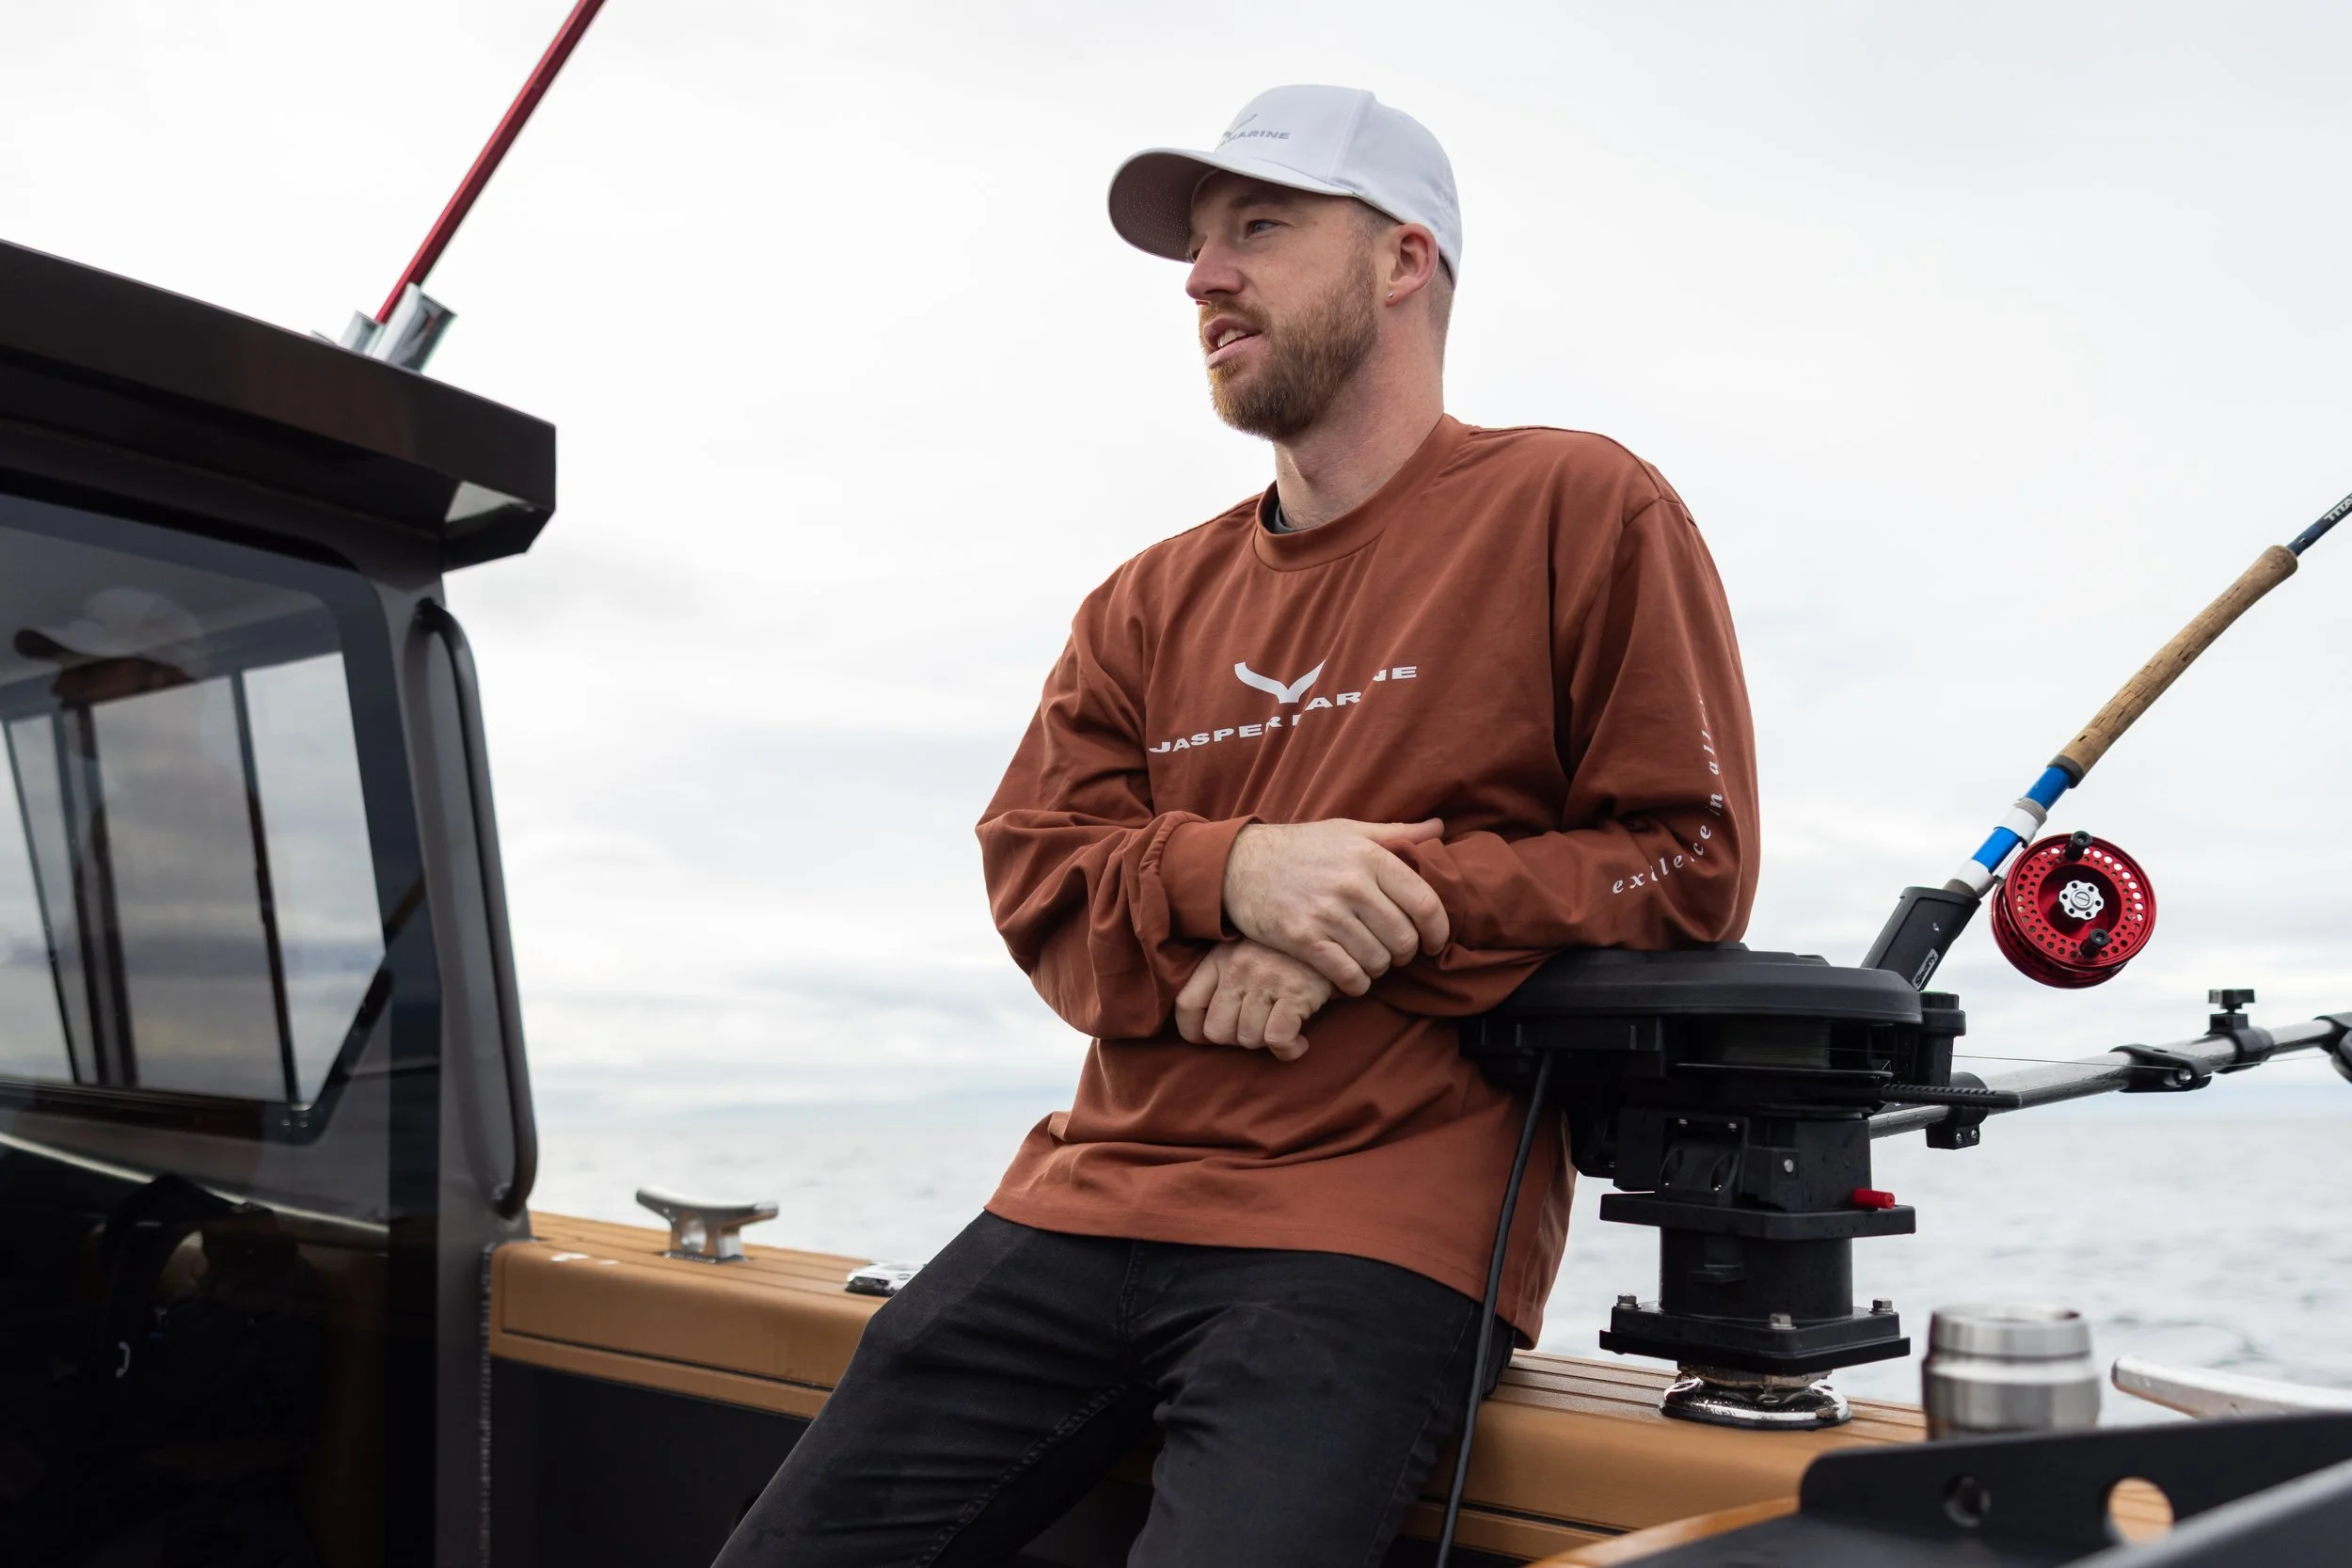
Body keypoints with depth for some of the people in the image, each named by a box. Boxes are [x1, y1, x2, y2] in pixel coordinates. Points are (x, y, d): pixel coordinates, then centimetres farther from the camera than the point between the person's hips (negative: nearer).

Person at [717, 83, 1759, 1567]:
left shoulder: (1579, 509, 4)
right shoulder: (1150, 603, 19)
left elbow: (1691, 861, -1)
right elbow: (1037, 883, 8)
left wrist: (1381, 910, -11)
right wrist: (1232, 872, -14)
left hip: (1382, 1234, -4)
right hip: (1089, 1204, 5)